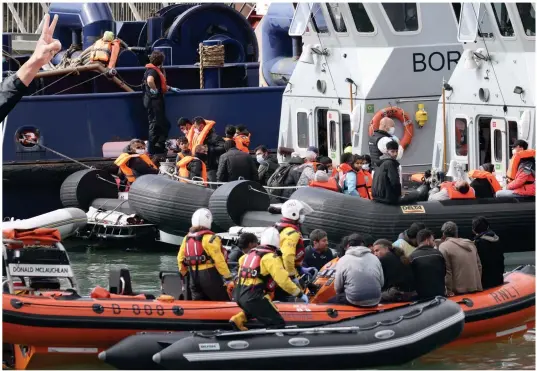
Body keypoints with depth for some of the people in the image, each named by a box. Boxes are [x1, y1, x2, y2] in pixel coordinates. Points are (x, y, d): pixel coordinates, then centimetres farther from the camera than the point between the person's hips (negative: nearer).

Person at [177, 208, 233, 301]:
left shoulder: (187, 238, 10)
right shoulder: (209, 238, -13)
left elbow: (180, 258, 15)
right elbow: (219, 260, -17)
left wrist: (184, 272, 29)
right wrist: (228, 278, -13)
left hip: (194, 276, 7)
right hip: (209, 275, -7)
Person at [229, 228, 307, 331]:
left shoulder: (252, 252, 15)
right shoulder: (271, 257, -8)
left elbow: (241, 261, 35)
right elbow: (283, 279, -15)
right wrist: (299, 294, -8)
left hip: (239, 294, 8)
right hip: (254, 297, -8)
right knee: (278, 324, -8)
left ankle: (239, 318, 13)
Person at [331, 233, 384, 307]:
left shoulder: (343, 260, -1)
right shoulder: (374, 258, 7)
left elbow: (338, 287, 1)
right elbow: (381, 283, 9)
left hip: (355, 301, -4)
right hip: (375, 301, 4)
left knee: (330, 302, 17)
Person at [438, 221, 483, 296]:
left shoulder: (443, 247, -5)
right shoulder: (470, 244, 17)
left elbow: (446, 272, -11)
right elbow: (479, 266, 19)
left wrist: (449, 292, -11)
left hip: (459, 292, -6)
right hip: (476, 289, 6)